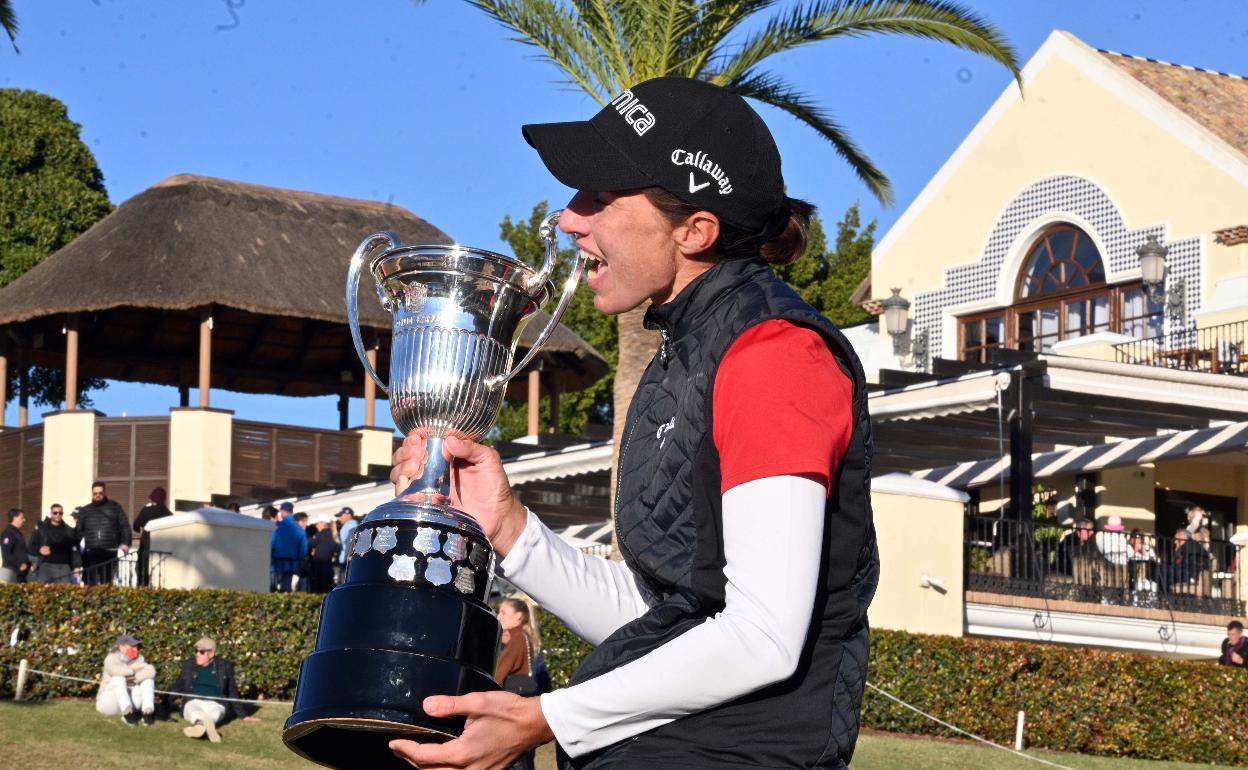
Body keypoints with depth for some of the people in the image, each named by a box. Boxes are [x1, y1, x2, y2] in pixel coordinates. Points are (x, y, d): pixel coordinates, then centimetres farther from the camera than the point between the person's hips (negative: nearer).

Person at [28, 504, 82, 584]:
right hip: (45, 566, -1)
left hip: (64, 568, 1)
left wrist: (77, 566, -6)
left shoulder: (70, 531, 12)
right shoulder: (41, 528, 10)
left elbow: (75, 550, 5)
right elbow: (32, 546, 11)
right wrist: (39, 550, -10)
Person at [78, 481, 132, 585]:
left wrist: (125, 543, -7)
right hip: (90, 553, 1)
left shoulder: (114, 507, 12)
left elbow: (125, 526, 6)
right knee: (90, 584, -2)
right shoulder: (84, 511, 16)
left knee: (106, 584, 1)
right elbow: (78, 530, 10)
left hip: (109, 553, -1)